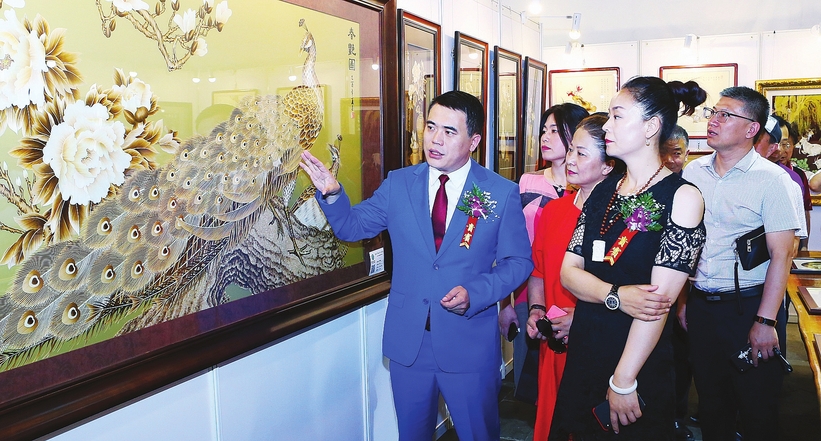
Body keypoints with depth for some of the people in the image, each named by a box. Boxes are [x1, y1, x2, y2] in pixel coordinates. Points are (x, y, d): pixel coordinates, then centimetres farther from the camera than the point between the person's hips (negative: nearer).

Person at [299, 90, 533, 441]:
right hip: (407, 340, 2)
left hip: (469, 343, -2)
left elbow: (518, 262, -3)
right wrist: (331, 193, -15)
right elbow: (351, 226, 6)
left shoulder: (502, 193, -7)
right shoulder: (398, 183, 0)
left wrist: (473, 294, -19)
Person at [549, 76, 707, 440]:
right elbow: (569, 270, -1)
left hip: (642, 365, -5)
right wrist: (616, 296, -20)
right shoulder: (602, 191, 5)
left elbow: (660, 298, -18)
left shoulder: (681, 197, -12)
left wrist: (623, 381, -19)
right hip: (582, 351, 6)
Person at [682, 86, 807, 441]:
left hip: (749, 305, -4)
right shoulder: (693, 172, 3)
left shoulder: (772, 179, -9)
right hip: (700, 303, 4)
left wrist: (766, 321, -16)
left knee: (757, 408, 9)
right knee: (710, 402, 17)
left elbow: (781, 255, -12)